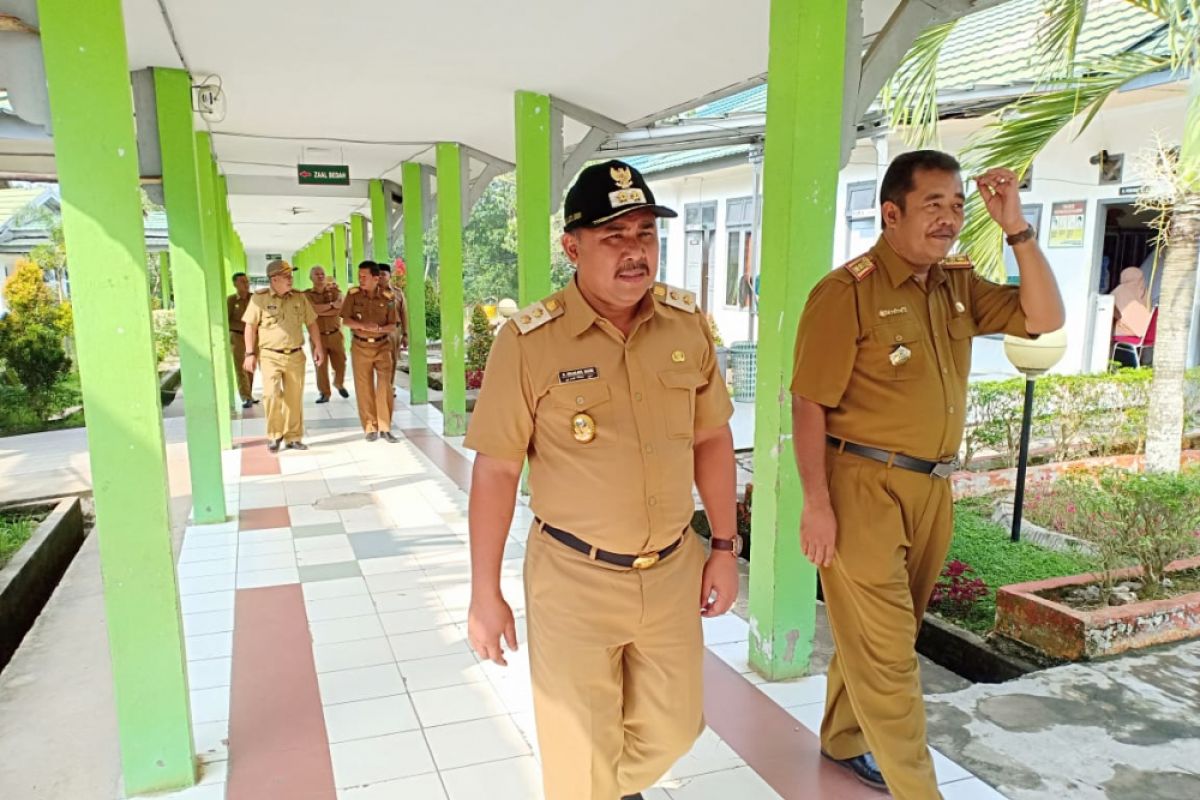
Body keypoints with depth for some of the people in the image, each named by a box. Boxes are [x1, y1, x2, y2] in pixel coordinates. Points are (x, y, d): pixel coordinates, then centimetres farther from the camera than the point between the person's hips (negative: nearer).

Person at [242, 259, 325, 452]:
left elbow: (311, 323, 12)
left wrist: (318, 346, 4)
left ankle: (293, 437, 20)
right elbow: (250, 326, -2)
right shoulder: (259, 298, -4)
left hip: (296, 355, 3)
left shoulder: (299, 298, 5)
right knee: (272, 394, -15)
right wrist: (250, 354, -6)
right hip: (270, 355, -3)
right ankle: (274, 435, 4)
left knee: (294, 398, 8)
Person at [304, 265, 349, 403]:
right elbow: (312, 309, -18)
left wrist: (320, 311, -16)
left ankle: (339, 384, 35)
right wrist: (331, 305, -13)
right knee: (321, 366, 1)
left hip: (335, 334, 1)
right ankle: (324, 393, 12)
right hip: (318, 335, -1)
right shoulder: (307, 294, 1)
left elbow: (340, 310, -12)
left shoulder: (335, 291, 4)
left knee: (340, 363, 7)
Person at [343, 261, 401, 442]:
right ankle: (370, 427, 15)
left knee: (385, 387, -5)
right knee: (364, 388, 5)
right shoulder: (353, 294, -5)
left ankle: (385, 428, 3)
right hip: (361, 346, 1)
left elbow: (393, 325, -4)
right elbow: (346, 320, -5)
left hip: (383, 346, -1)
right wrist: (362, 325, -24)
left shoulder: (387, 297, -7)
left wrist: (379, 328, -24)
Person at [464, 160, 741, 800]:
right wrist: (485, 595, -7)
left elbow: (711, 438, 7)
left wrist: (724, 547, 8)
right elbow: (495, 470, -10)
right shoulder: (529, 340, -15)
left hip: (674, 570, 4)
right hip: (575, 579, -4)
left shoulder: (688, 323, -3)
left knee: (673, 727, 21)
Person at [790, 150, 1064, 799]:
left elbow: (1043, 319, 4)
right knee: (886, 646, 1)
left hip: (932, 487, 7)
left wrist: (1017, 228, -3)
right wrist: (816, 504, -17)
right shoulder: (847, 291, -13)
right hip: (863, 484, -7)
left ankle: (844, 740, 38)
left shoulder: (959, 284, 9)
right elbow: (809, 405, -14)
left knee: (875, 631, 19)